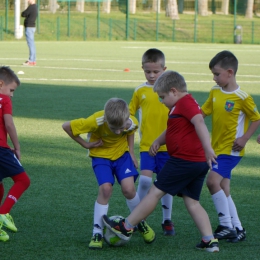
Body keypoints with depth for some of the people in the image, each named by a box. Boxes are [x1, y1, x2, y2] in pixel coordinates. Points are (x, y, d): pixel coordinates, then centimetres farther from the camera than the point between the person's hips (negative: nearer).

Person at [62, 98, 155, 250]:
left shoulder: (132, 122, -25)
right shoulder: (96, 122, -34)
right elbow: (67, 126, -22)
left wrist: (131, 152, -1)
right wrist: (85, 144, -16)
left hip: (122, 153, 2)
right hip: (101, 155, -2)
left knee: (128, 188, -15)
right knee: (105, 189, -20)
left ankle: (141, 223, 12)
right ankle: (97, 233, -8)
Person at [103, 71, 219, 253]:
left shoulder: (185, 103, -12)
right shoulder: (183, 105, 21)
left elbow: (199, 122, -27)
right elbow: (171, 131, 29)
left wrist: (208, 148, -37)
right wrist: (159, 141, 10)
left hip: (183, 160, -10)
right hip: (198, 163, 10)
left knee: (156, 192, -1)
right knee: (192, 202, 10)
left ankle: (126, 228, 7)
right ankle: (210, 241, 1)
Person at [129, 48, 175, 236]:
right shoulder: (140, 91, 3)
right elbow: (129, 113, 13)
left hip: (167, 145, 0)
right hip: (147, 145, 0)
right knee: (145, 179, -15)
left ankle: (167, 221, 19)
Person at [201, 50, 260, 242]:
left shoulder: (242, 97, -14)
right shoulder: (215, 92, 7)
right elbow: (202, 112, 11)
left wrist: (245, 138, -15)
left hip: (231, 149, -8)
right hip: (217, 148, 8)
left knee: (213, 181, -20)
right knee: (223, 189, 8)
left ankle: (227, 226, -14)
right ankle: (237, 228, 15)